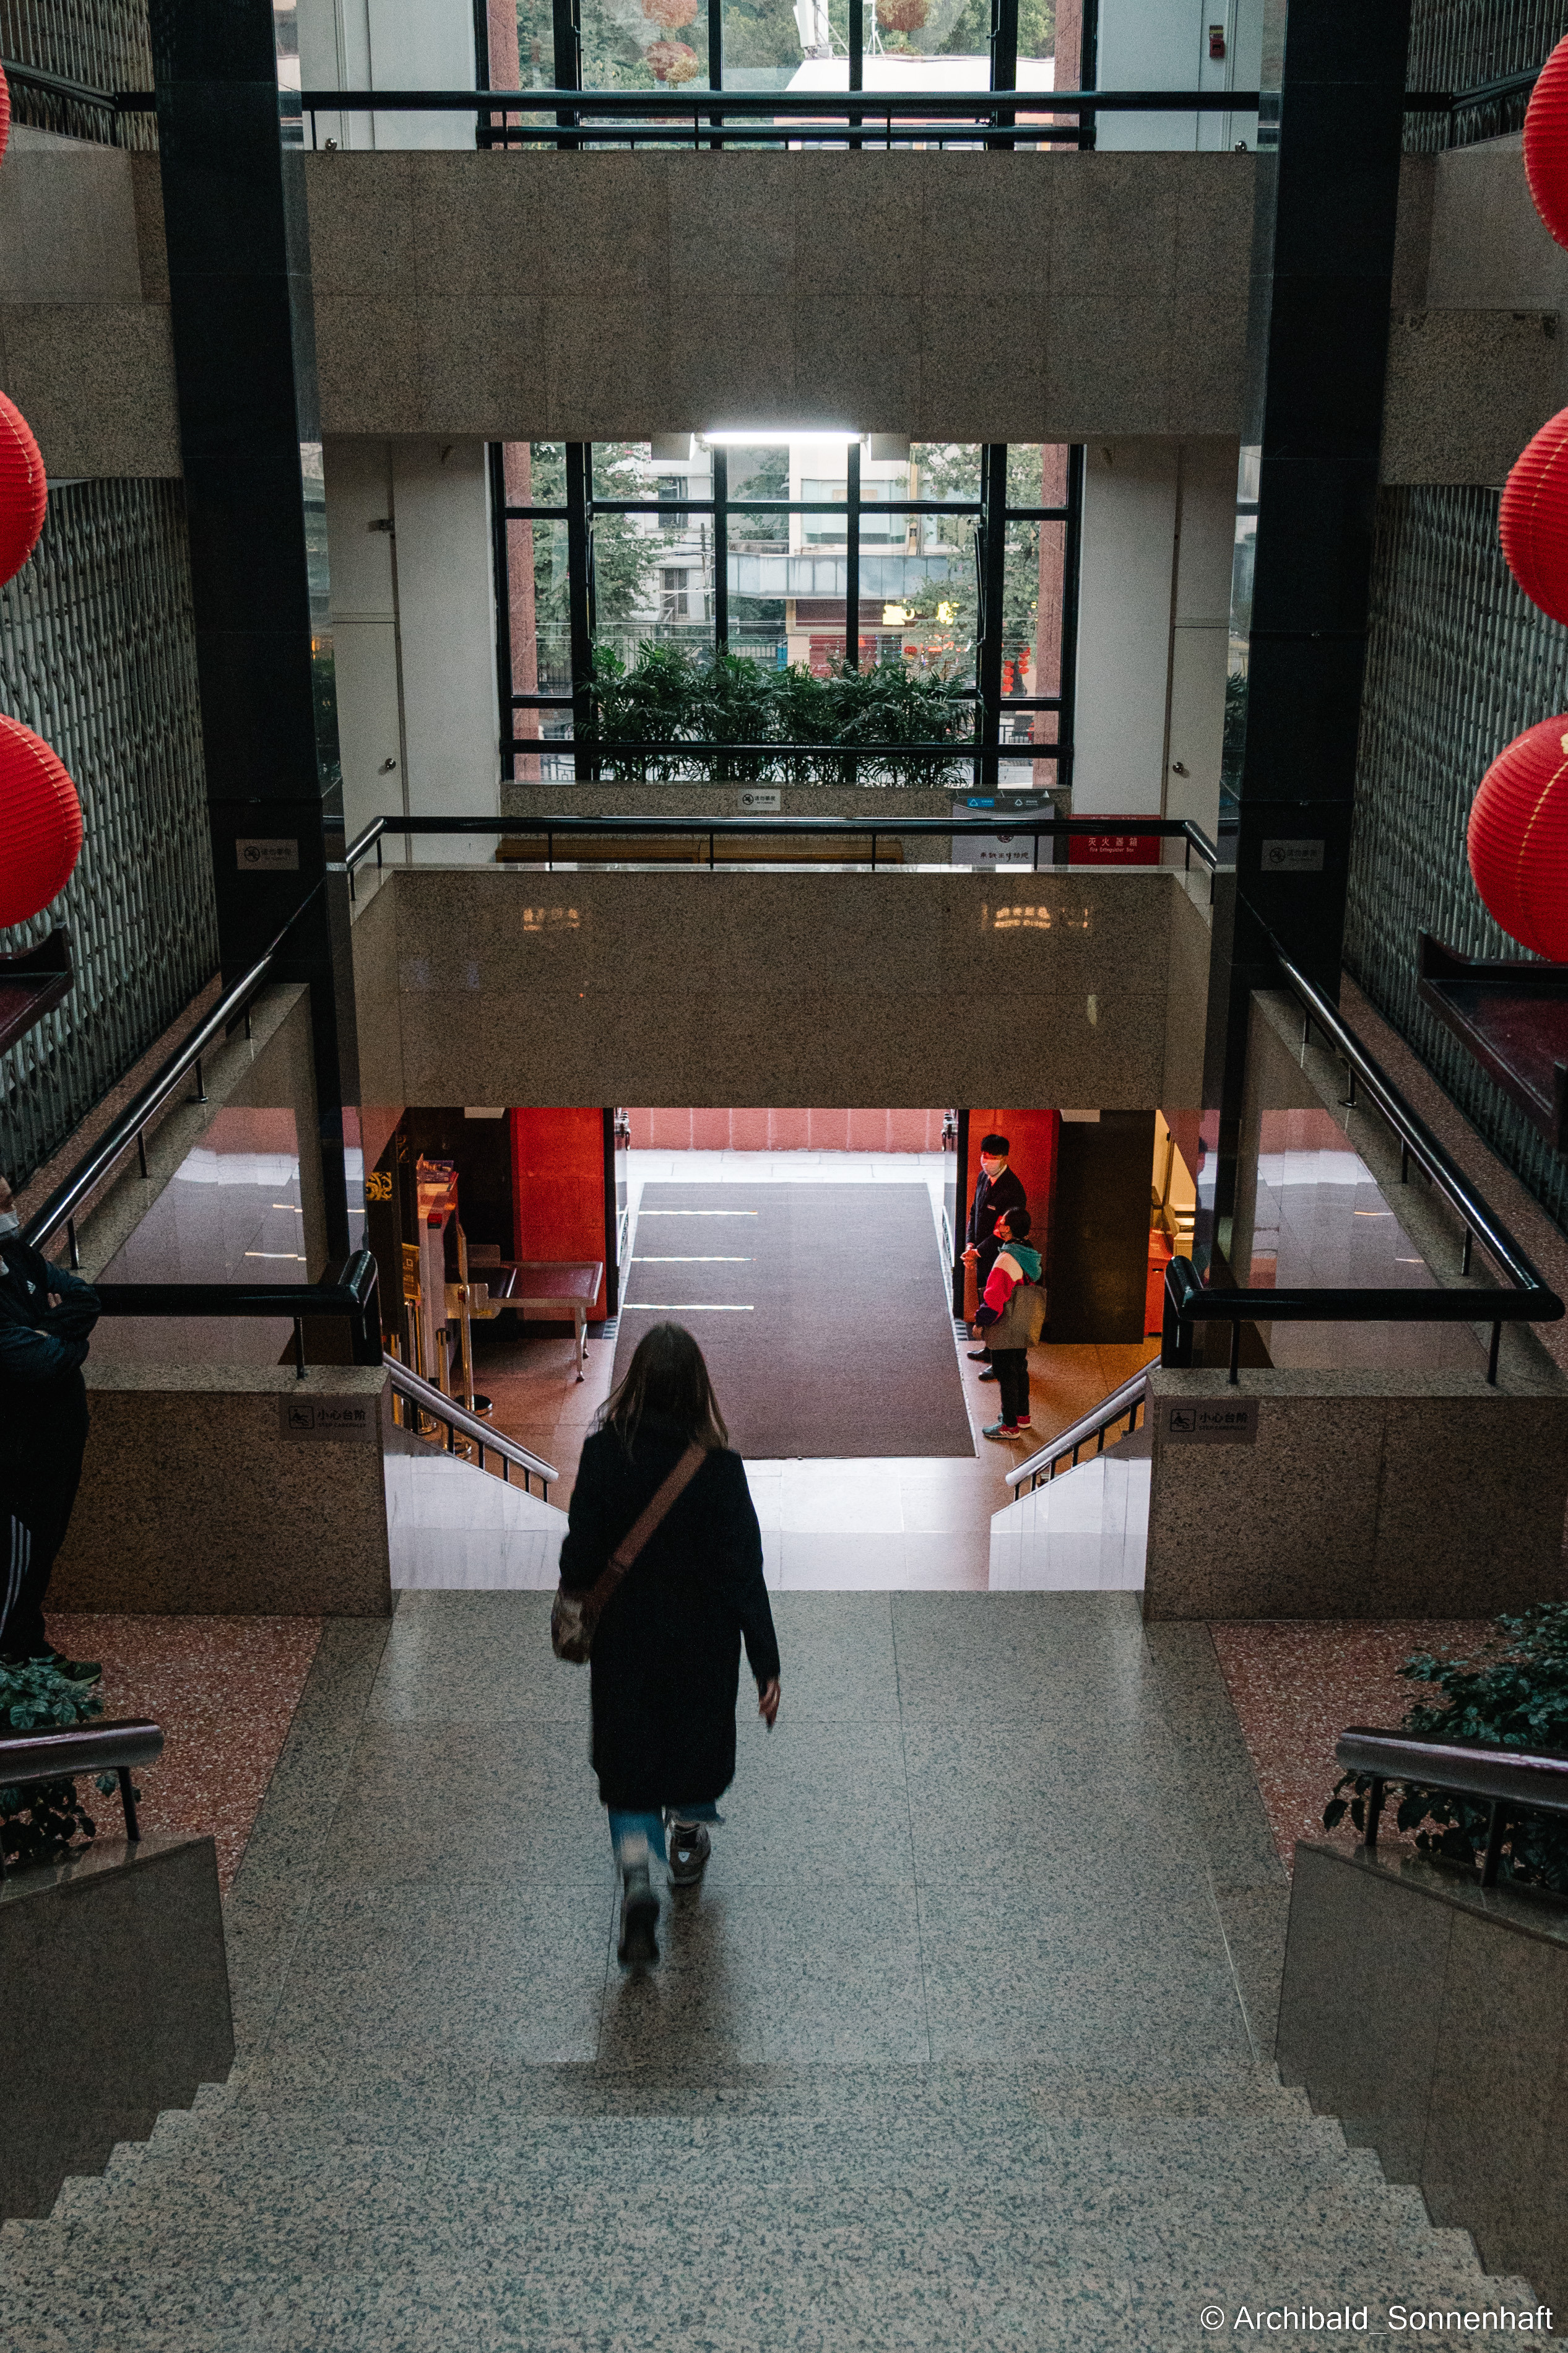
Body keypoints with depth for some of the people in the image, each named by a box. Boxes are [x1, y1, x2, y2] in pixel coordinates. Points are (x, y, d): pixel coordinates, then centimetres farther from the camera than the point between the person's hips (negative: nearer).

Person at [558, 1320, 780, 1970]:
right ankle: (687, 1845, 46)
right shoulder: (718, 1466, -20)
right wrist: (767, 1667, -12)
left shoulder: (604, 1453, -17)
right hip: (702, 1639, 0)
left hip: (624, 1636, 0)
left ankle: (637, 1874, -8)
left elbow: (580, 1553, -9)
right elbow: (744, 1572, -18)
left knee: (629, 1753, 12)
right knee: (697, 1733, 25)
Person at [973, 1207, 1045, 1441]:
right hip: (1023, 1329, 9)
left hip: (1005, 1331, -9)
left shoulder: (1007, 1259, -25)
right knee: (1019, 1370, 22)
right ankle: (1022, 1416, 35)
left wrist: (981, 1320, -10)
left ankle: (1010, 1425, 11)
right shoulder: (1030, 1254, 2)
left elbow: (995, 1297, -23)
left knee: (1006, 1375, 2)